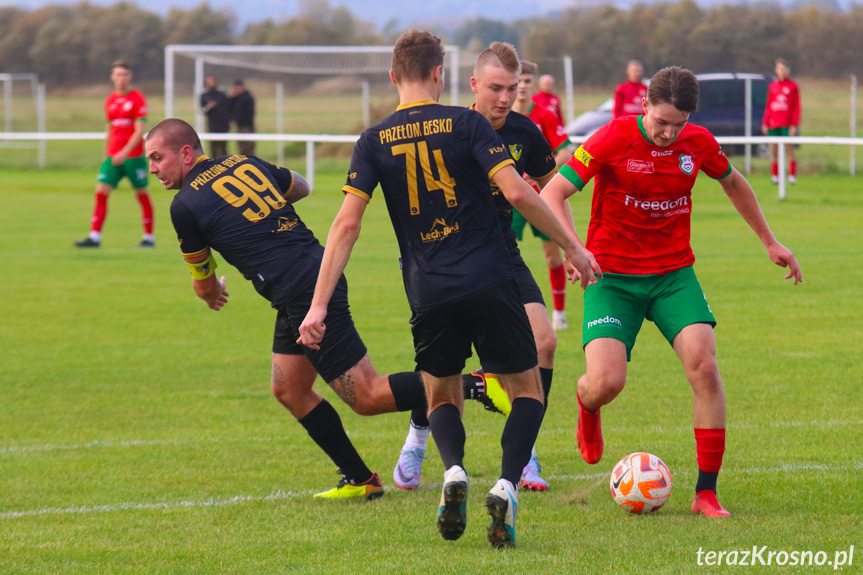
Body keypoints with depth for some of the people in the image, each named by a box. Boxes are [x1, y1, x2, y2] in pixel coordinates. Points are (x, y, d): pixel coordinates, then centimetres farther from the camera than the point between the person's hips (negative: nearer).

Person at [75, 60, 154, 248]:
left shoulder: (138, 99, -7)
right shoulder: (110, 101, 12)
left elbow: (139, 131, -14)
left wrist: (125, 153, -22)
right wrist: (107, 154, 19)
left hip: (134, 156, -5)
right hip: (113, 156, 5)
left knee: (142, 194, 3)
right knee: (101, 192, -6)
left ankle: (149, 238, 13)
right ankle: (94, 236, -8)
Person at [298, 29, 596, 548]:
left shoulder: (375, 141, 4)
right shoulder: (465, 124, -2)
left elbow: (347, 223, -3)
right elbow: (517, 192, -11)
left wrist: (319, 305, -2)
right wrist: (571, 246, 0)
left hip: (429, 292, 2)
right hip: (489, 282, -2)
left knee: (442, 395, 22)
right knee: (527, 390, 14)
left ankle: (454, 470, -9)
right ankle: (507, 485, -11)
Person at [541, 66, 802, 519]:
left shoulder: (698, 144, -1)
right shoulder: (614, 139, -14)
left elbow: (733, 183, 22)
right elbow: (551, 195, -15)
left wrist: (769, 241, 26)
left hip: (674, 274, 3)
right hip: (613, 275, -3)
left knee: (704, 366, -19)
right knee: (606, 382, -19)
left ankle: (706, 492, -10)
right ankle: (587, 408, 24)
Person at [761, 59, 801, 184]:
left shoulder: (793, 86, 2)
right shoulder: (772, 86, 12)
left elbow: (797, 107, 0)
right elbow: (768, 107, 15)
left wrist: (795, 125, -8)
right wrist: (765, 123, 9)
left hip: (787, 125, -3)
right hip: (773, 125, 3)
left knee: (790, 150, -6)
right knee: (773, 150, 2)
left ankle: (792, 176, -1)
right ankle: (775, 176, 9)